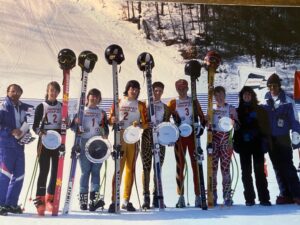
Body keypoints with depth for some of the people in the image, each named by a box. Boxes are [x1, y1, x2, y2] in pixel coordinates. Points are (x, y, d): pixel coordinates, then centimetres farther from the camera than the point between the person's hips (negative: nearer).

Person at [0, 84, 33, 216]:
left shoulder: (23, 107, 13)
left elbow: (25, 125, 25)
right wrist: (11, 131, -18)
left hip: (19, 144, 6)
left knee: (19, 175, 6)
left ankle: (11, 204, 16)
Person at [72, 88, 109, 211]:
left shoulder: (102, 113, 17)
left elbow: (106, 128, 16)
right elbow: (73, 126, 6)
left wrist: (105, 135, -4)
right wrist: (76, 124, -16)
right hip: (84, 144, -1)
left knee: (96, 171, -5)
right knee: (85, 171, -2)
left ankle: (94, 198, -10)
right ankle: (83, 199, 3)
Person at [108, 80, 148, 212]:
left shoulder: (140, 105, 11)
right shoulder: (118, 102, 11)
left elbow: (146, 123, 4)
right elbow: (110, 119, 9)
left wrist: (139, 124, -16)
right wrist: (112, 120, -14)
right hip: (119, 138, -1)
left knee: (130, 169, 4)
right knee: (118, 168, -8)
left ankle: (126, 200, 11)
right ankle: (114, 200, -8)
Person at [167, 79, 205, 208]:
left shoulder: (194, 101, 10)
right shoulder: (173, 103, 7)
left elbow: (202, 117, 9)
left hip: (193, 134, 0)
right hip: (179, 135, 0)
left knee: (195, 164, 0)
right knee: (180, 165, 0)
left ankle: (198, 196, 3)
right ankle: (181, 197, 4)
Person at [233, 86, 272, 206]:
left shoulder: (260, 110, 7)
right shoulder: (238, 111, 11)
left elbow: (266, 127, 4)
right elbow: (236, 129, 9)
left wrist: (266, 142, -6)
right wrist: (236, 143, -1)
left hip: (257, 143, -2)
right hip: (244, 144, 2)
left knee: (260, 171, -4)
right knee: (246, 172, 3)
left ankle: (264, 198, -1)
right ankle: (249, 198, 7)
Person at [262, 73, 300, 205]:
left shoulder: (287, 101, -5)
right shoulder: (265, 102, 5)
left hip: (283, 139, -4)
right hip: (270, 140, 4)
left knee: (288, 166, -7)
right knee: (278, 168, 7)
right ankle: (285, 194, 13)